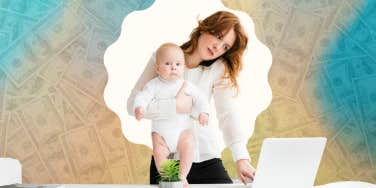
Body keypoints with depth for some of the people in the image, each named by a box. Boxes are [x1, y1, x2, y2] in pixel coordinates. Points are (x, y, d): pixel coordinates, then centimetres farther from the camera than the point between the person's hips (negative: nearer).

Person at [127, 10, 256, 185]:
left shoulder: (219, 69, -6)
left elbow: (228, 113, -18)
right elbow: (133, 104, -12)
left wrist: (241, 158, -31)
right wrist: (176, 106, -20)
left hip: (206, 158, 0)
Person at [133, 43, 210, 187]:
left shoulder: (187, 86, -2)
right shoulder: (154, 85, -5)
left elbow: (199, 99, -1)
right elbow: (142, 97, -13)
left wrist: (203, 112, -19)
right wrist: (139, 108, -34)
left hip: (183, 128, 0)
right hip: (160, 130, 0)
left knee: (188, 148, -20)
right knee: (159, 153, -16)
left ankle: (182, 176, -5)